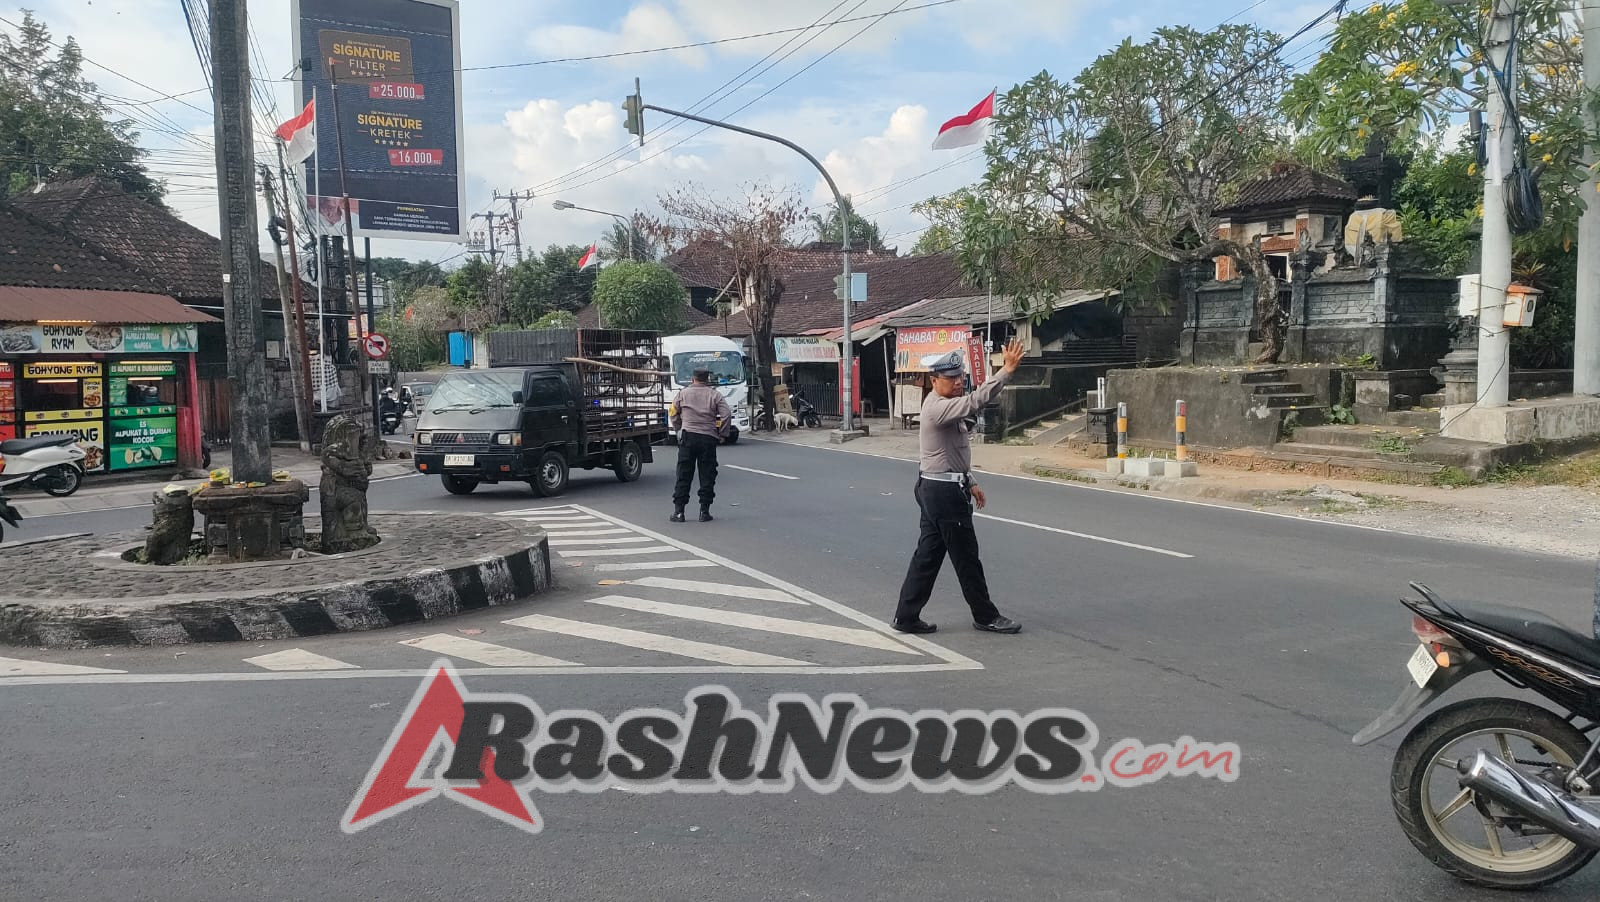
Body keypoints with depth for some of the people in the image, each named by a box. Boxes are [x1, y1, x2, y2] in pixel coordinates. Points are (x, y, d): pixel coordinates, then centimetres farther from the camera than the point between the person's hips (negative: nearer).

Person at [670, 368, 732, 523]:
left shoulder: (683, 393, 7)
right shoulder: (715, 395, 4)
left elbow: (674, 414, 9)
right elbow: (726, 414, -4)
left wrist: (679, 431, 20)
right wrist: (721, 434, 6)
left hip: (687, 436, 1)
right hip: (708, 439, -1)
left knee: (684, 475, 5)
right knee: (707, 476, 6)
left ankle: (678, 511, 3)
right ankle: (704, 511, 5)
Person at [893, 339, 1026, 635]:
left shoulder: (946, 407, 16)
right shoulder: (937, 407, -17)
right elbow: (975, 401, -35)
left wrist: (969, 483, 21)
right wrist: (1006, 372, -39)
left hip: (934, 488, 10)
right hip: (944, 491, -10)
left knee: (928, 554, 11)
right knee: (966, 558, 2)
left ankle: (907, 615, 14)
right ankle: (985, 616, 14)